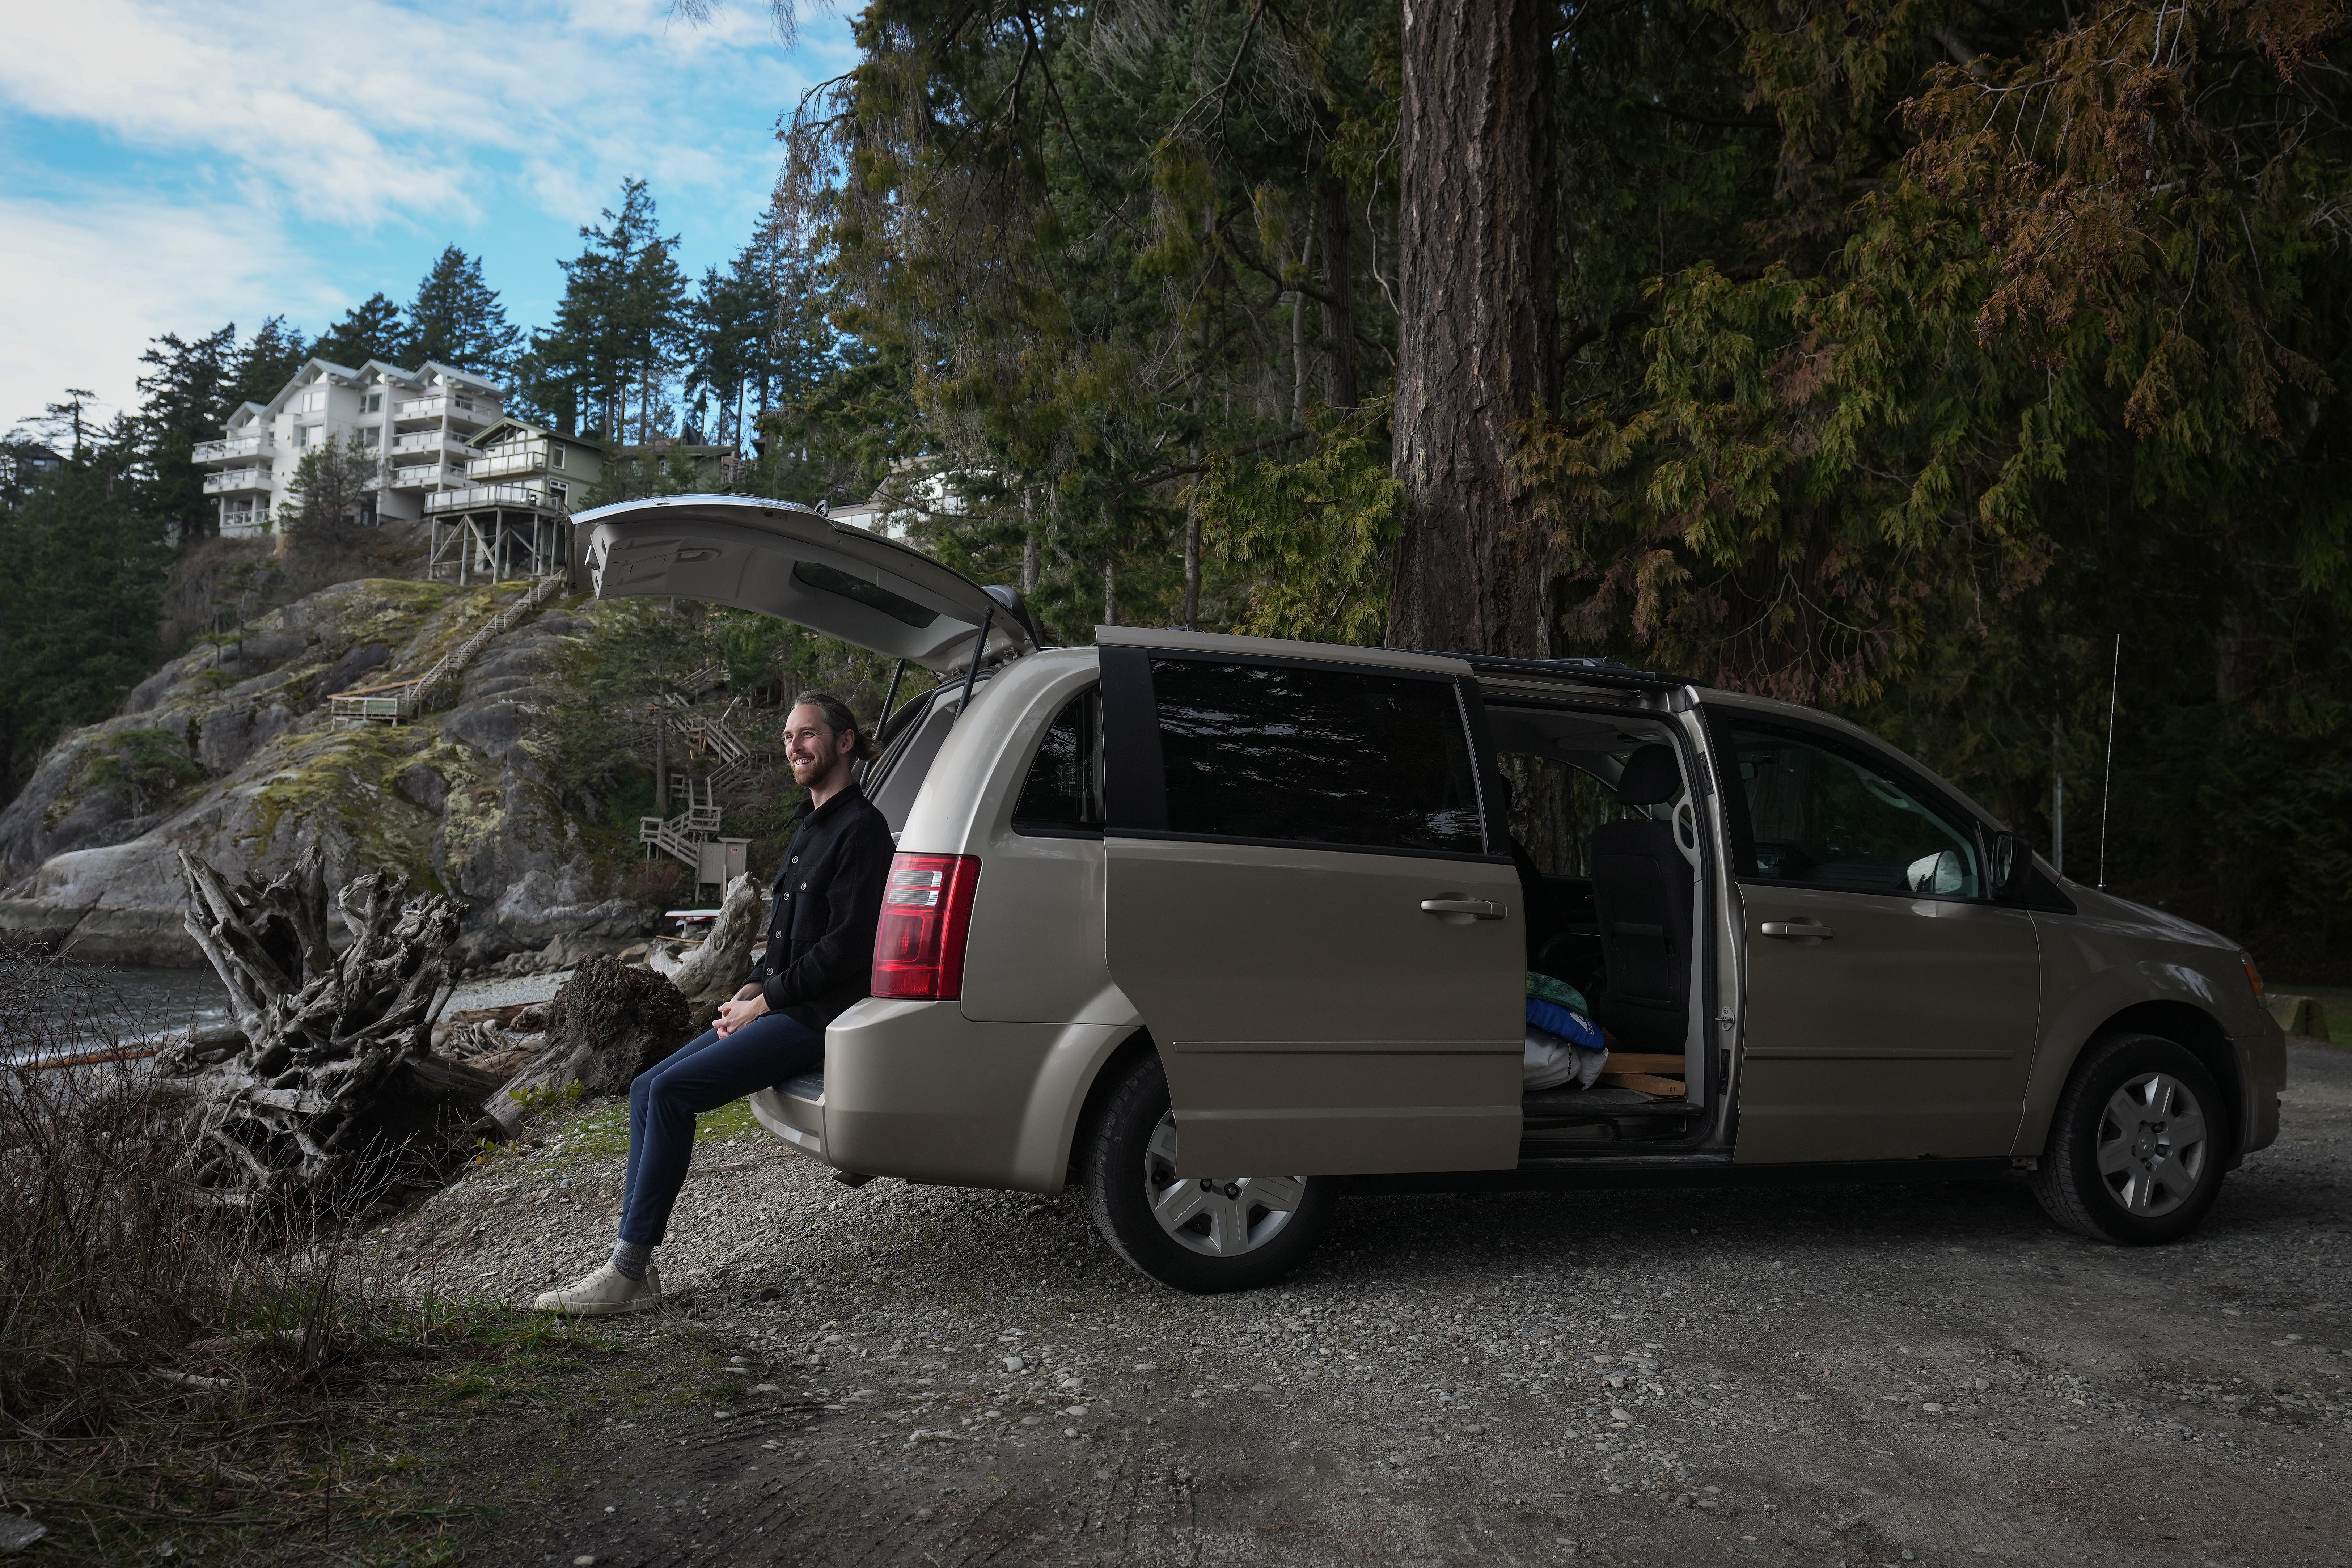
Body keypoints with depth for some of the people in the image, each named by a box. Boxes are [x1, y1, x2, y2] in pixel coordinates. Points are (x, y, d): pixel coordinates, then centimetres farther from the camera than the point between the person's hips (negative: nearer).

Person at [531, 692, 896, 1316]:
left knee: (672, 1092, -20)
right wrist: (751, 990, 7)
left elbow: (846, 944, -18)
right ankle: (638, 1269, -4)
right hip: (778, 1008, 10)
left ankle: (627, 1270, -15)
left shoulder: (860, 827, -11)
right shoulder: (809, 826, 19)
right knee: (647, 1089, -1)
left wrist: (765, 1001, -13)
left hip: (817, 1018, -10)